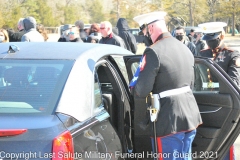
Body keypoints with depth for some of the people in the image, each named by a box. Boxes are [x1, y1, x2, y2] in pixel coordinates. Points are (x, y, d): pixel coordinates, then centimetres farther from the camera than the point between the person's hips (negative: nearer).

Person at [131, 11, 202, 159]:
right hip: (190, 115, 8)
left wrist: (132, 87, 6)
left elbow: (141, 91, -15)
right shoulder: (185, 49, 10)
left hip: (169, 119, -8)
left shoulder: (154, 51, -16)